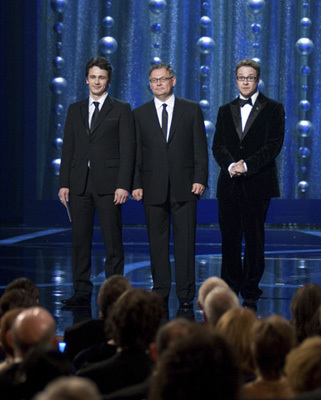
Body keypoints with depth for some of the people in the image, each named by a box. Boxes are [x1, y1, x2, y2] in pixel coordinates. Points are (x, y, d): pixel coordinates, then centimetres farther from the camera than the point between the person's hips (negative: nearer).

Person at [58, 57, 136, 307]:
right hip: (80, 183, 4)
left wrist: (123, 185, -10)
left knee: (113, 241, -3)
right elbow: (68, 148, 14)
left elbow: (128, 149, -2)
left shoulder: (121, 110, 4)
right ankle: (82, 291, 9)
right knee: (80, 239, 4)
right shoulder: (75, 110, 15)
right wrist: (64, 183, 5)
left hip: (108, 183, -4)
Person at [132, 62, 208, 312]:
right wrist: (136, 184, 0)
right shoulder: (140, 114, 10)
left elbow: (200, 148, 4)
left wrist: (200, 179, -6)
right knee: (157, 242, 4)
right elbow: (137, 152, 9)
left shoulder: (192, 110, 7)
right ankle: (160, 293, 10)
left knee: (185, 242, -3)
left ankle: (186, 295, 1)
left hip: (184, 187, -1)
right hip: (154, 187, 1)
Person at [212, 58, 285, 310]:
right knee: (229, 239, 4)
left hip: (257, 183, -3)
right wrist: (230, 165, -13)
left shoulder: (273, 109, 4)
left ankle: (250, 293, 6)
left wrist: (247, 165, -17)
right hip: (229, 184, 3)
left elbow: (274, 145, -6)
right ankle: (230, 289, 13)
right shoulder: (226, 111, 16)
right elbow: (218, 145, 7)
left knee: (254, 239, -1)